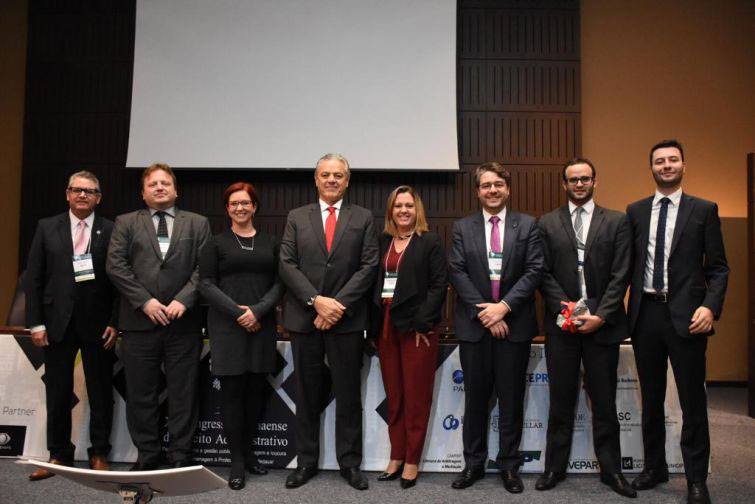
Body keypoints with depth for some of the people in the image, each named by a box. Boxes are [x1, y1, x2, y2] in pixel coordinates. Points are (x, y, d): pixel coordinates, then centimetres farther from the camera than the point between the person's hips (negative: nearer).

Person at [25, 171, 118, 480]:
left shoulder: (111, 231, 0)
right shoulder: (47, 228, 6)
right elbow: (33, 278, 4)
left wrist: (115, 323, -7)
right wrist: (36, 323, -2)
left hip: (98, 325, -2)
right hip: (57, 324, 2)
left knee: (101, 394, 7)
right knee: (57, 394, 11)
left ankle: (99, 454, 21)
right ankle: (59, 454, 25)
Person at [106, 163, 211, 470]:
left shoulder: (197, 224, 10)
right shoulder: (126, 223, 11)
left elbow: (204, 267, 1)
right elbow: (116, 265, 0)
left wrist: (183, 300, -11)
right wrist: (145, 301, -10)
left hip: (184, 321, 0)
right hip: (139, 320, 1)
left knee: (184, 393, 4)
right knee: (141, 395, 7)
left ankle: (180, 457, 15)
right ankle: (147, 456, 20)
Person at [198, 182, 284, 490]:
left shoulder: (270, 243, 11)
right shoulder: (216, 243, 5)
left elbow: (278, 282, 5)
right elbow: (206, 284, -1)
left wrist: (258, 311, -11)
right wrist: (237, 312, -12)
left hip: (262, 326, 2)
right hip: (227, 326, -2)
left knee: (256, 389, 5)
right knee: (232, 390, -1)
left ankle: (248, 451, 20)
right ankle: (237, 461, 7)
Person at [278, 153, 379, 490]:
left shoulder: (363, 218, 6)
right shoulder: (296, 218, 8)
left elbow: (369, 266, -3)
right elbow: (287, 265, 0)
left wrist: (338, 304, -12)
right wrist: (317, 301, -13)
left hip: (347, 319, -1)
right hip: (304, 318, 1)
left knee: (348, 394, 7)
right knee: (307, 393, 10)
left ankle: (349, 462, 20)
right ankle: (306, 461, 23)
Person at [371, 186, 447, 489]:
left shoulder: (430, 242, -1)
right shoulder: (382, 242, 12)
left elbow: (439, 284, -7)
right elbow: (374, 282, 10)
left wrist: (422, 323, -13)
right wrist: (375, 323, 1)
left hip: (417, 327, -4)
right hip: (386, 326, 4)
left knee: (416, 397, 2)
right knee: (393, 396, 10)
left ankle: (412, 461, 13)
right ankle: (396, 457, 21)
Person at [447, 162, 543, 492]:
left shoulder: (527, 225, 4)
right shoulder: (463, 227, 6)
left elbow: (534, 271, -4)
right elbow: (457, 272, -2)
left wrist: (504, 306, -14)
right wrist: (484, 311, -11)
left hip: (514, 323, 0)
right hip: (474, 325, 1)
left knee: (511, 398, 7)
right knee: (475, 397, 9)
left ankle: (509, 465, 21)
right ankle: (474, 463, 22)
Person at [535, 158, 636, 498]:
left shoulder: (616, 222, 5)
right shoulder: (547, 224, 7)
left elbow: (620, 275, -1)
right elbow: (544, 274, 2)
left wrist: (600, 316, -10)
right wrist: (565, 308, -11)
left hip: (602, 324, 0)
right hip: (562, 324, 1)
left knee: (604, 401, 8)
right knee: (560, 400, 9)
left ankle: (610, 469, 21)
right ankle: (555, 467, 20)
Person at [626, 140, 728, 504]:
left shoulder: (704, 210, 2)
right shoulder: (635, 211, 9)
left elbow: (718, 268, 0)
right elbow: (627, 264, 8)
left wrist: (710, 307, -14)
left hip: (686, 315, -2)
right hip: (646, 313, 3)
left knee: (693, 400, 4)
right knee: (651, 398, 14)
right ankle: (654, 467, 29)